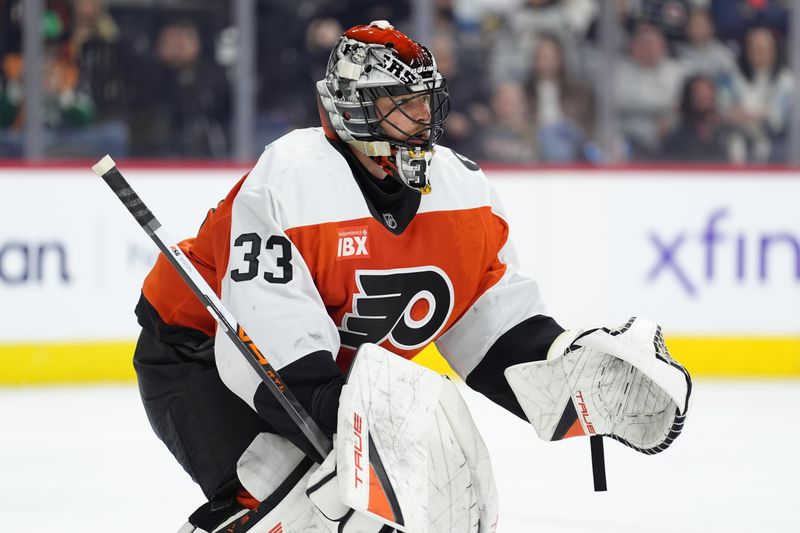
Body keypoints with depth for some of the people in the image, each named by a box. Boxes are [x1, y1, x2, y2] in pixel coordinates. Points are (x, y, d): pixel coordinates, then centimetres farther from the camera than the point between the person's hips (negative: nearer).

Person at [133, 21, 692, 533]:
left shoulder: (464, 192, -5)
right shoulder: (288, 183, -28)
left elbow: (498, 328, 0)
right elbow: (273, 345, -33)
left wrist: (578, 369, -17)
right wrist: (344, 418, -45)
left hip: (338, 377, 7)